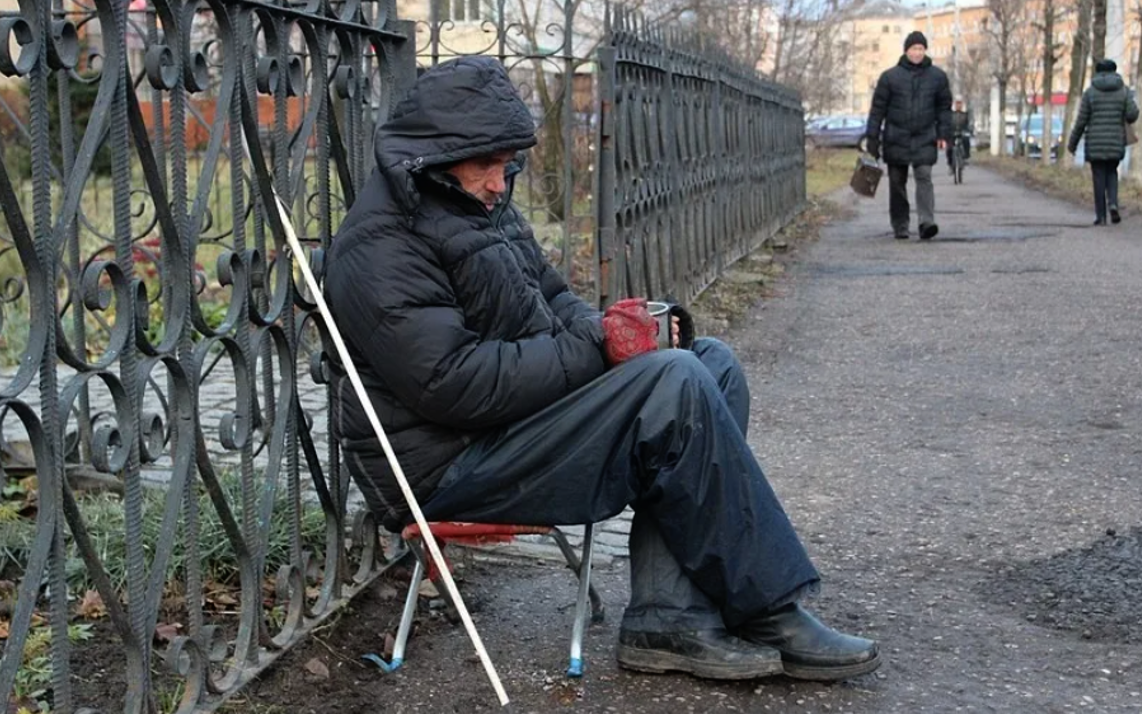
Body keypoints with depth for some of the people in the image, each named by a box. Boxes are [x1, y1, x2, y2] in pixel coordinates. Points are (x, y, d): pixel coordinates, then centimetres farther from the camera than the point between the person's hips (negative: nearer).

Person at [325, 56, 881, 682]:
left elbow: (553, 298, 22)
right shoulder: (380, 248, -16)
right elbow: (451, 383, -25)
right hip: (450, 467, -10)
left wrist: (606, 328, -2)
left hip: (527, 414, 10)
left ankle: (669, 615, -13)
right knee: (674, 385, -24)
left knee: (714, 363, -2)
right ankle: (768, 616, -12)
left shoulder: (482, 206, 15)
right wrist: (594, 347, -19)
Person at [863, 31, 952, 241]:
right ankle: (900, 227, 12)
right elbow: (878, 108, 2)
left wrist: (943, 134, 3)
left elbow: (944, 106, 12)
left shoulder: (937, 76, 7)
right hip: (896, 139, 0)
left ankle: (927, 222, -21)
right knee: (897, 183, 4)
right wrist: (872, 137, -1)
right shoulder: (890, 77, 2)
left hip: (925, 139, 0)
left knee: (924, 177, -14)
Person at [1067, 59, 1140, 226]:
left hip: (1095, 143, -1)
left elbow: (1081, 120, -4)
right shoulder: (1123, 89, 1)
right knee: (1111, 173, 20)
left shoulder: (1090, 91, -3)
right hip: (1116, 142, 2)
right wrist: (1126, 120, 17)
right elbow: (1132, 113, -8)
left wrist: (1072, 142, 7)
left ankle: (1101, 216, 3)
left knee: (1099, 178, 5)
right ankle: (1113, 203, -4)